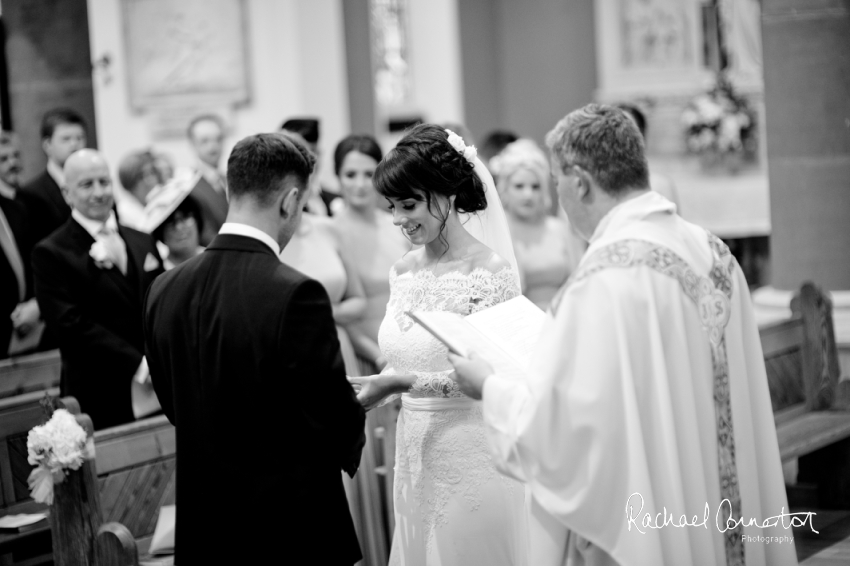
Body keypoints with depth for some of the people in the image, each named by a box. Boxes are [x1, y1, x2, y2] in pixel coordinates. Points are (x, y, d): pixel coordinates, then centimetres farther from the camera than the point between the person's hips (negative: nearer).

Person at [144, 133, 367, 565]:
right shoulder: (295, 295, -21)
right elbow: (335, 420, -16)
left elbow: (173, 407, 9)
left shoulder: (164, 291, -2)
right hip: (295, 529, -6)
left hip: (204, 530, 6)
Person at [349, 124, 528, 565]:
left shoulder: (489, 270, -12)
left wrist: (402, 383, -26)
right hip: (415, 450, 6)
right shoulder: (403, 272, 8)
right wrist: (367, 387, -1)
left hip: (471, 455, -6)